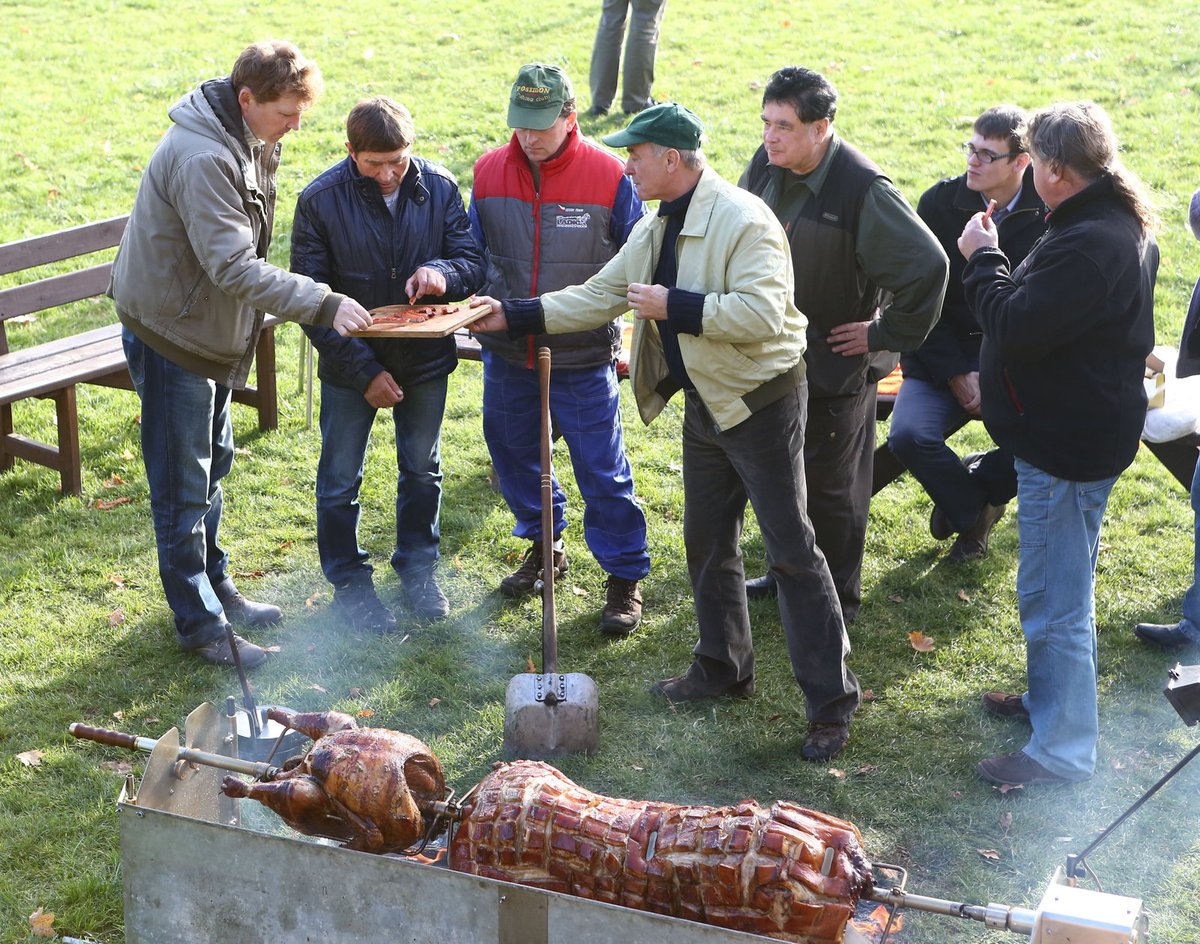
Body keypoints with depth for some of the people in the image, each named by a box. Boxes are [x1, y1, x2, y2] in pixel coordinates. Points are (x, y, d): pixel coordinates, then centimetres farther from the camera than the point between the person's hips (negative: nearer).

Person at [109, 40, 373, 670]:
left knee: (212, 466, 21)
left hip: (214, 330, 9)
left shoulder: (249, 141, 2)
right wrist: (324, 305, -35)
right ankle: (199, 624, 12)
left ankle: (214, 587, 36)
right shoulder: (202, 158, -29)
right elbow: (235, 268, -33)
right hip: (169, 334, -9)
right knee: (183, 488, 2)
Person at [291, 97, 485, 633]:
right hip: (351, 365, -2)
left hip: (426, 360, 3)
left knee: (422, 471, 18)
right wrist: (364, 371, -16)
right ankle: (349, 582, 27)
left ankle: (417, 568, 38)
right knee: (340, 478, 9)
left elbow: (473, 263, -3)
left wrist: (442, 272, -28)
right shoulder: (320, 201, -16)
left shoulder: (439, 188, -10)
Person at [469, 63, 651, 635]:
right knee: (513, 452, 19)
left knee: (601, 469, 1)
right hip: (506, 351, 5)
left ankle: (625, 576, 16)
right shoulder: (489, 172, -1)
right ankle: (544, 545, 42)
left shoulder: (608, 176, -13)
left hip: (583, 357, -5)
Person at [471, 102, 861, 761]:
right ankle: (722, 670, 35)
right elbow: (599, 295, 14)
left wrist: (673, 306, -25)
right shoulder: (657, 229, 10)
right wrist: (514, 316, 7)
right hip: (705, 403, 9)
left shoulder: (743, 220, -20)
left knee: (792, 551, -5)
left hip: (761, 402, -9)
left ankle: (832, 702, 2)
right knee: (707, 544, 18)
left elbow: (761, 313, -30)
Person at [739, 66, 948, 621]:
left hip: (835, 365, -6)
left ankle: (839, 599, 25)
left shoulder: (862, 189, -24)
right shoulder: (766, 167, -4)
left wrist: (887, 334, -17)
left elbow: (928, 265, -24)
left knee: (831, 487, 7)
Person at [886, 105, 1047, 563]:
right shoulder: (939, 202, -4)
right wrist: (956, 374, -10)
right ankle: (972, 508, 6)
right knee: (909, 435, -26)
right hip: (943, 359, 0)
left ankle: (974, 487, 8)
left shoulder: (1046, 215, -5)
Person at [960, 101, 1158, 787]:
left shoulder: (1089, 245, -27)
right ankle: (1056, 698, 42)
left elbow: (1015, 329, -28)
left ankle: (1062, 750, 9)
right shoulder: (1125, 227, 8)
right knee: (1065, 588, 25)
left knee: (1054, 601, -1)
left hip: (1066, 446, -11)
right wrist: (995, 259, 4)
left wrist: (983, 257, -15)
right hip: (1087, 430, 11)